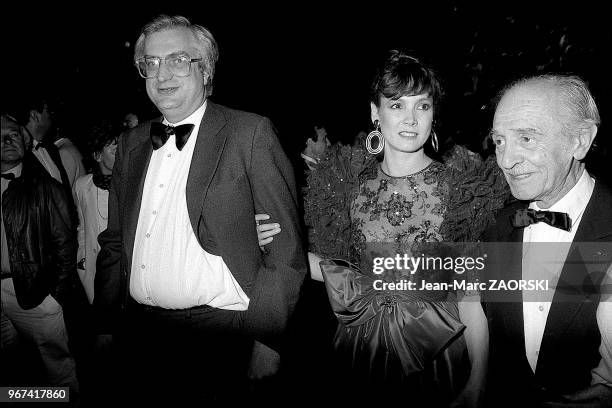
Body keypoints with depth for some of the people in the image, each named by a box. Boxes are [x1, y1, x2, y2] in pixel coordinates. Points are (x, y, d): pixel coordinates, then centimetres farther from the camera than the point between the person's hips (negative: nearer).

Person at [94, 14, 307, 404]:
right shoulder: (132, 143, 10)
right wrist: (104, 327, 8)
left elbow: (284, 250, -12)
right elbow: (115, 242, 13)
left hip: (223, 341, -5)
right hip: (141, 337, 5)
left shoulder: (251, 133, -9)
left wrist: (267, 344, -15)